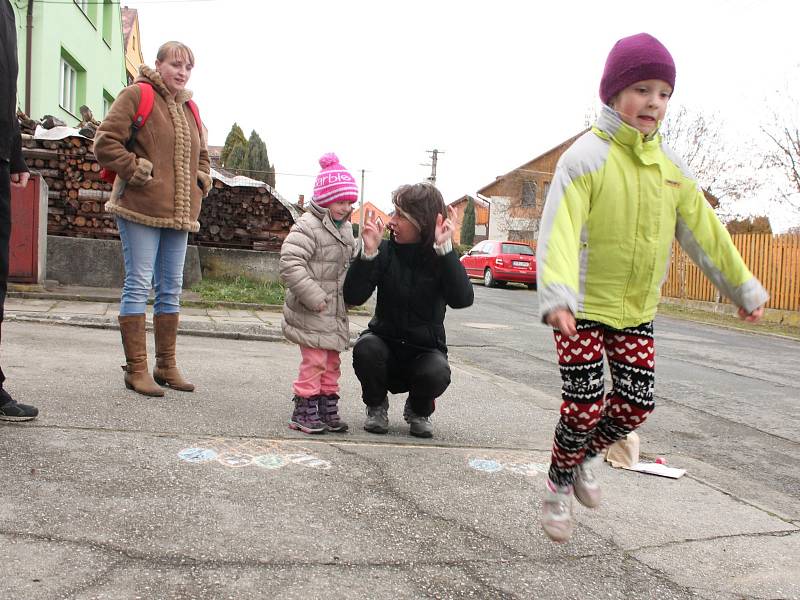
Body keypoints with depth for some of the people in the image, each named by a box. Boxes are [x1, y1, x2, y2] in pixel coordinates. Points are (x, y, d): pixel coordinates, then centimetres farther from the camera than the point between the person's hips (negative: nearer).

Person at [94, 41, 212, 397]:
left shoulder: (189, 108, 19)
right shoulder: (136, 95, -2)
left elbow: (201, 154, 31)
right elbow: (105, 142, -8)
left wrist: (201, 182, 15)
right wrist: (137, 171, -12)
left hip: (179, 213, 7)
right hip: (142, 209, -7)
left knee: (171, 288, 10)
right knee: (138, 285, -6)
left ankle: (166, 365, 19)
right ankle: (136, 369, 0)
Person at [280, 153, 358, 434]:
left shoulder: (345, 229, 13)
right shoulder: (307, 226, -15)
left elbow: (351, 264, 25)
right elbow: (290, 263, -23)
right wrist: (314, 297, -23)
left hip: (336, 311, 9)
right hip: (310, 312, -8)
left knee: (331, 361, 14)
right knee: (314, 360, -7)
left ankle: (328, 410, 24)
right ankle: (303, 412, 4)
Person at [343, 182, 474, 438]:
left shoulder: (441, 257, -10)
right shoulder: (386, 251, -8)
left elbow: (462, 299, -29)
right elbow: (353, 297, -18)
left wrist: (445, 248, -34)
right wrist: (368, 252, -30)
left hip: (425, 349, -1)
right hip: (385, 342, 1)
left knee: (437, 373, -32)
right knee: (365, 349, -31)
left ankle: (419, 410, 6)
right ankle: (376, 407, 1)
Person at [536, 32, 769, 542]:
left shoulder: (671, 167, 3)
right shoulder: (587, 156, -16)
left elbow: (706, 232, 11)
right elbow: (559, 229, -28)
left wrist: (744, 288, 15)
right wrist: (556, 296, -42)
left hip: (636, 310, 6)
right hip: (583, 308, -6)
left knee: (636, 404, 6)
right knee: (585, 405, -5)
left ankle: (584, 457, 35)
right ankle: (559, 484, 22)